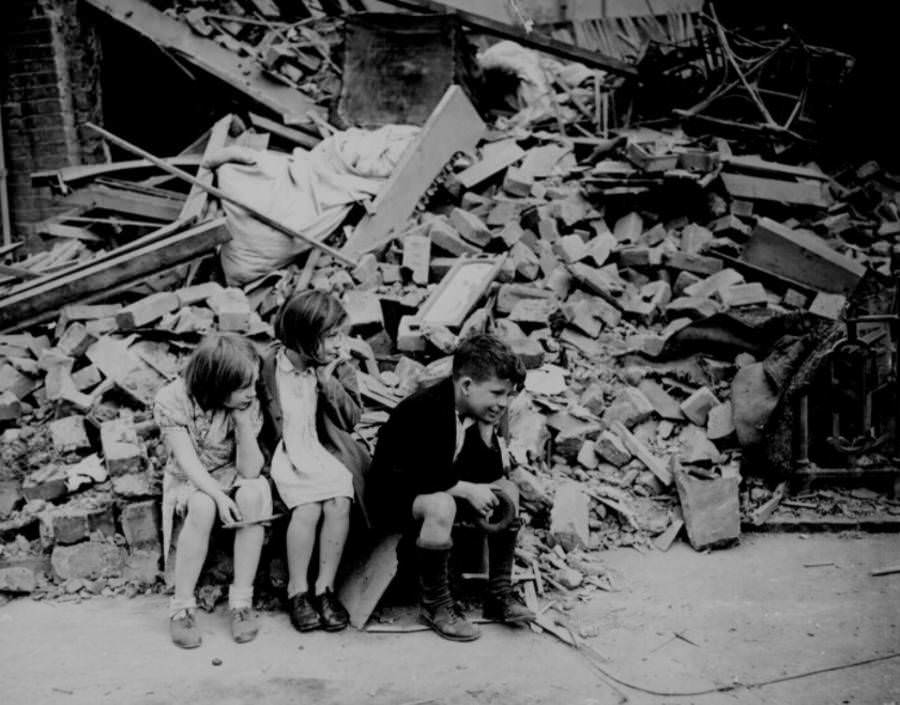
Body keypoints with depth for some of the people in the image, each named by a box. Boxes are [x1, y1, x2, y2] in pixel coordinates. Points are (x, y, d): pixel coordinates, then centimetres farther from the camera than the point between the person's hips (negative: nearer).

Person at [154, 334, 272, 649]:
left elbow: (250, 471, -18)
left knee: (254, 494, -33)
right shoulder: (172, 400, -18)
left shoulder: (248, 406, -12)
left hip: (230, 478, 2)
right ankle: (182, 607, -24)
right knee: (202, 507, -37)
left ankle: (242, 601, -24)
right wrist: (218, 496, -38)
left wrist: (244, 422, -29)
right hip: (188, 481, -2)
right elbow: (186, 459, -24)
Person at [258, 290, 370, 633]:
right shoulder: (269, 368, -4)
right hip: (286, 457, -2)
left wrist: (328, 379, -14)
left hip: (328, 454, 2)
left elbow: (351, 419, -6)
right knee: (308, 508, -27)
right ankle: (297, 590, -10)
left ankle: (325, 587, -11)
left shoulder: (340, 370, 2)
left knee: (339, 502, -26)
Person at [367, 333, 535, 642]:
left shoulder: (478, 412, -5)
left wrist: (487, 430, -18)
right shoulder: (423, 411, -29)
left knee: (508, 492, -2)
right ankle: (434, 605, -19)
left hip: (437, 485, 8)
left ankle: (499, 594, 3)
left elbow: (491, 475, -2)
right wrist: (466, 490, -27)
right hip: (392, 496, -8)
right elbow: (421, 477, -32)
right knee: (441, 506, -37)